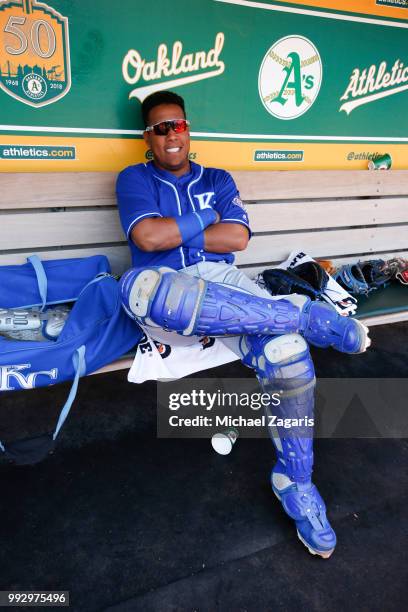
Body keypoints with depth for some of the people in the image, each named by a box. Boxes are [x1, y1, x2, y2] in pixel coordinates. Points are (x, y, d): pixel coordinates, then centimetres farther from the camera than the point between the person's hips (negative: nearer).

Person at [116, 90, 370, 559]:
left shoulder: (218, 180, 22)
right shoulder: (135, 179, 13)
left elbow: (238, 238, 4)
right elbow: (146, 237, -8)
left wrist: (176, 232, 0)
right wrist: (205, 223, 2)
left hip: (222, 282, 2)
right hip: (167, 290, -2)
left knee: (288, 353, -28)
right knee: (139, 286, -42)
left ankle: (294, 480, -5)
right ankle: (304, 313, -30)